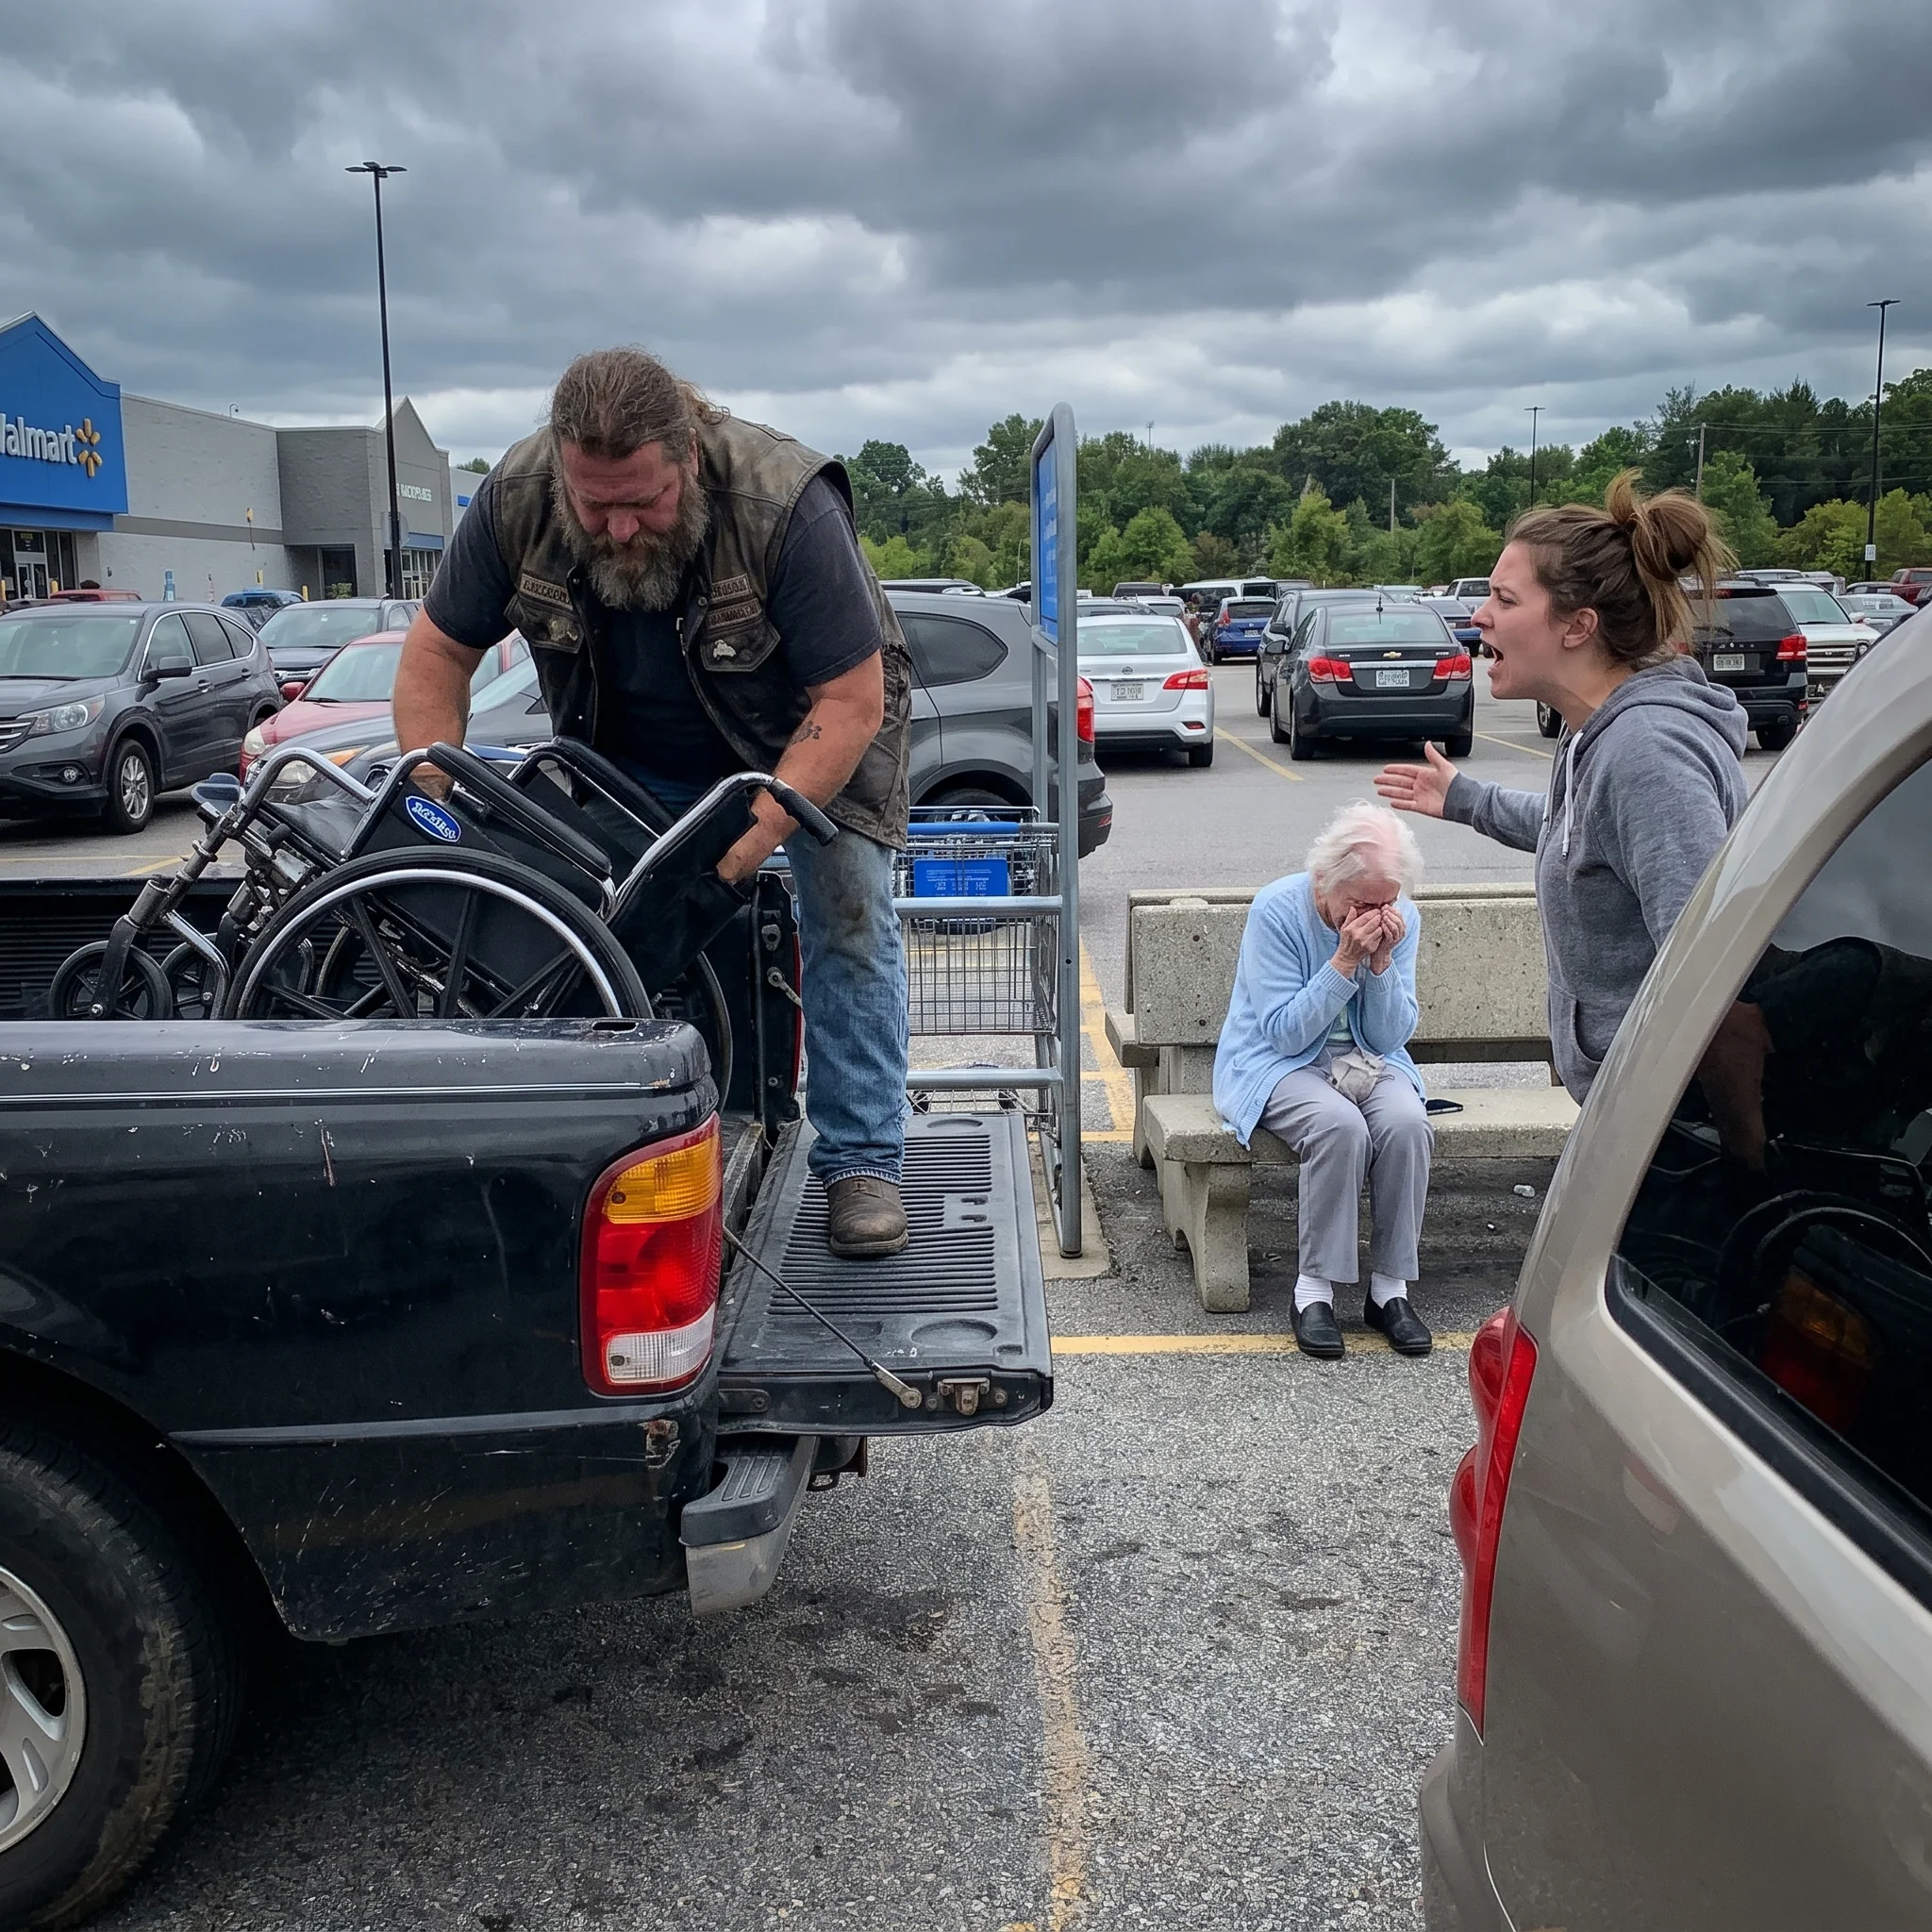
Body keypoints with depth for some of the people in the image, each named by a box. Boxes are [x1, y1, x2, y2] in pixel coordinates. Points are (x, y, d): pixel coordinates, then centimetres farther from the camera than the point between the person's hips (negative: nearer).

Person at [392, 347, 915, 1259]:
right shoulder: (515, 499, -25)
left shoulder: (787, 505, -37)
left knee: (849, 913, -12)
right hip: (637, 753, 3)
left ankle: (860, 1162, -4)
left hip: (811, 727, -3)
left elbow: (850, 700, -32)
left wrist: (753, 838, -39)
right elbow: (437, 652, -13)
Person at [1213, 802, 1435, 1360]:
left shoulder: (1401, 918, -3)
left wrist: (1381, 963, -19)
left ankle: (1390, 1287, -15)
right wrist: (1344, 961, -25)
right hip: (1280, 1064, -4)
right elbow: (1285, 1033, -18)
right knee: (1340, 1126, -34)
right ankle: (1315, 1289, -20)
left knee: (1406, 1123, -28)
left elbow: (1391, 1037, -3)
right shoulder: (1276, 909, -16)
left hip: (1369, 1062, 4)